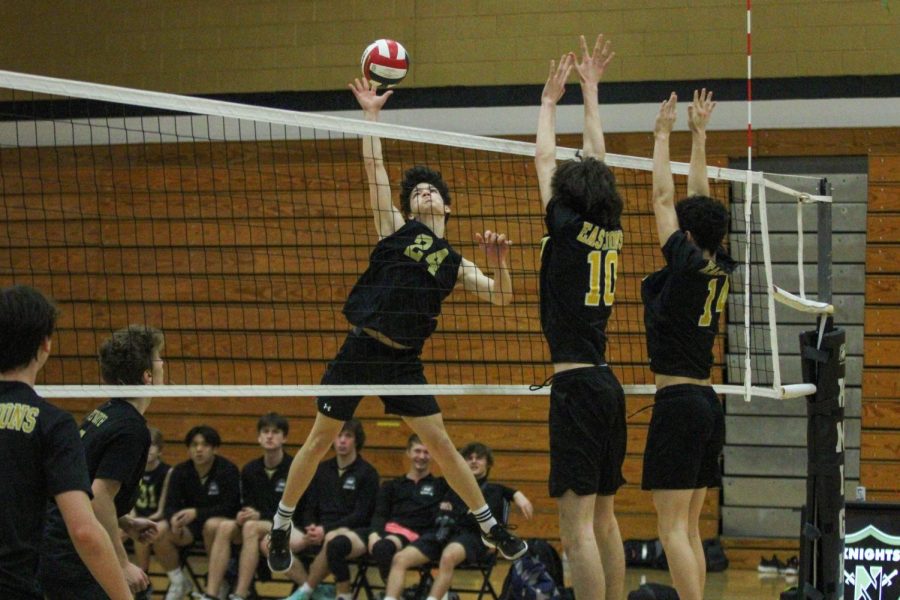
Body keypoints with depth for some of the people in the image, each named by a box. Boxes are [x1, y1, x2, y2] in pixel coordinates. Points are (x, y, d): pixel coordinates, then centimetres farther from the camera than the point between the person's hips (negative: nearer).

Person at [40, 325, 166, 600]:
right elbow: (99, 498, -22)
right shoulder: (131, 429, -15)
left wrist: (125, 522, 20)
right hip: (73, 563, -10)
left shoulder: (102, 414, 13)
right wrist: (123, 564, -17)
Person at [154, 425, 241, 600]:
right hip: (191, 526, 4)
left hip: (222, 521, -4)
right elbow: (170, 506, -5)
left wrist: (196, 513, -31)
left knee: (212, 525, -40)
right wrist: (174, 518, -31)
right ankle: (178, 582, 0)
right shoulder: (180, 471, -2)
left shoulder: (227, 469, -14)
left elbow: (229, 507, -19)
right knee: (158, 531, -23)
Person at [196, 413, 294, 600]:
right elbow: (247, 505, 11)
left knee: (251, 527, -34)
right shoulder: (250, 470, 8)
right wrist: (242, 516, -13)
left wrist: (260, 516, -19)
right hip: (256, 523, 5)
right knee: (224, 526, -24)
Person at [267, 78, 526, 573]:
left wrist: (499, 263, -11)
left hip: (403, 360, 2)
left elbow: (501, 297, 7)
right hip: (361, 348, -2)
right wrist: (372, 113, -6)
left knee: (441, 444, 3)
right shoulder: (396, 228, 4)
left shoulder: (454, 263, 12)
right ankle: (280, 528, 14)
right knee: (319, 442, 2)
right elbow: (373, 167, -3)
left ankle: (491, 527, 13)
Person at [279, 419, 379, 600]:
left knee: (333, 538, -43)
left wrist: (325, 530, -18)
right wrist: (311, 527, -9)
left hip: (353, 532, -5)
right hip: (319, 531, 5)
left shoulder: (367, 473, 2)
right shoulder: (322, 469, 17)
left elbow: (361, 515, -7)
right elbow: (310, 507, 15)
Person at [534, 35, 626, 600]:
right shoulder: (610, 231, 9)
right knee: (603, 518, 14)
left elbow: (545, 160, 7)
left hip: (576, 386, -8)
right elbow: (597, 160, 22)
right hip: (607, 385, 8)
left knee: (578, 523, -11)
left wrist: (550, 101, 21)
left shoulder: (568, 229, -6)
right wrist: (590, 90, 31)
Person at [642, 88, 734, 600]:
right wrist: (699, 135, 24)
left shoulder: (686, 264, -10)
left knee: (674, 527, -9)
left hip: (677, 403, -8)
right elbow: (701, 201, 18)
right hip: (707, 402, 8)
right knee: (689, 527, 11)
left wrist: (664, 135, 5)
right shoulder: (720, 269, 8)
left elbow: (664, 198, -3)